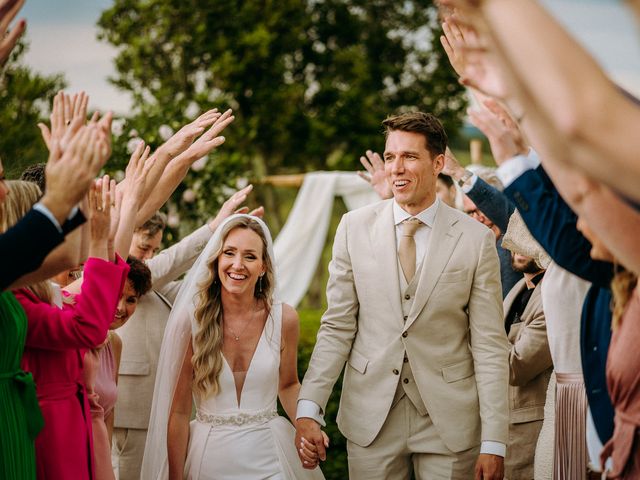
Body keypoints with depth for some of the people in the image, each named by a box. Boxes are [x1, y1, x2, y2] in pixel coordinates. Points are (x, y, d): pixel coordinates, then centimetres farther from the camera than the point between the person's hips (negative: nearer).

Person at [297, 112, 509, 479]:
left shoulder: (476, 239, -4)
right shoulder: (355, 227, 1)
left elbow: (490, 347, -4)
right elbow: (337, 327, 2)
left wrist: (493, 443, -8)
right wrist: (309, 409, -8)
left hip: (449, 419, -1)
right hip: (370, 419, 1)